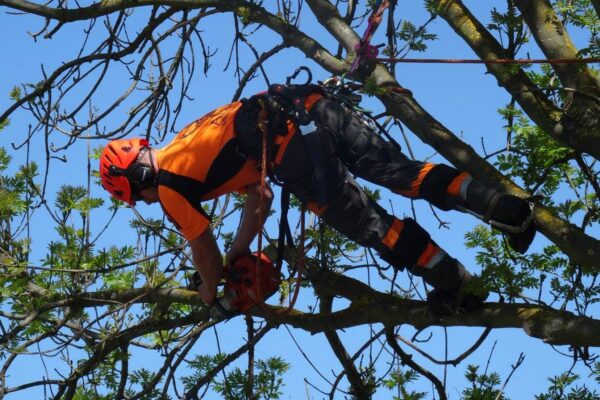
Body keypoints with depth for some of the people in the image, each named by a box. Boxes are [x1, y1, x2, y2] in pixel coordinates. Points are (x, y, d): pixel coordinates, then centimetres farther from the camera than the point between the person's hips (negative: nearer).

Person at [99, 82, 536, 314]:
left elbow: (203, 247, 15)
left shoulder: (168, 185, 10)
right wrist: (237, 257, 42)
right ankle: (508, 208, -4)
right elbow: (259, 196, 39)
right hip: (310, 103, 8)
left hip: (286, 138, -7)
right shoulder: (184, 149, 36)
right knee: (400, 170, 3)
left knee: (360, 218, 0)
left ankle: (455, 284, 1)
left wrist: (211, 290, 33)